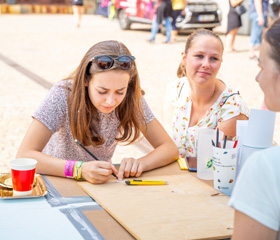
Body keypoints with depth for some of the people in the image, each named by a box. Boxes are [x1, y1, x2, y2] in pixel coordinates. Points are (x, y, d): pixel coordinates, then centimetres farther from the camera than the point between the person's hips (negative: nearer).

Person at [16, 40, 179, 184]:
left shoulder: (131, 100, -13)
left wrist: (140, 163, -30)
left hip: (101, 184, 2)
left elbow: (169, 148, -10)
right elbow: (24, 156, -28)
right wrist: (80, 169, -41)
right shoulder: (64, 95, -21)